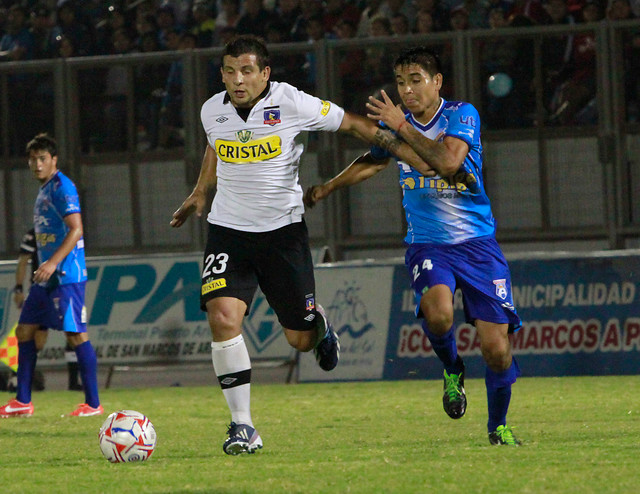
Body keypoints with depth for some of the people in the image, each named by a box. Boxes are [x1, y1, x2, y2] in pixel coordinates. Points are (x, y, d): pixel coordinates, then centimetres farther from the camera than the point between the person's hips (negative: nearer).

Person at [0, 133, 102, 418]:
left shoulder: (62, 187, -11)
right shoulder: (44, 189, 18)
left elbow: (75, 230, -20)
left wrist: (53, 263, -27)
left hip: (66, 275, -10)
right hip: (46, 277, 10)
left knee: (76, 335, -9)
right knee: (25, 331, 9)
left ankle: (93, 404, -7)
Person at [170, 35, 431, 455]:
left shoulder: (292, 104, -14)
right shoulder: (212, 111, -2)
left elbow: (354, 125, -5)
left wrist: (421, 160, -6)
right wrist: (200, 193, 28)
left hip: (283, 229, -2)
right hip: (228, 231, 2)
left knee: (300, 340, 3)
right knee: (222, 318, -19)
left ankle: (318, 323, 44)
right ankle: (243, 425, -10)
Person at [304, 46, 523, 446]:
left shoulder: (462, 114, -7)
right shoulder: (394, 123, 6)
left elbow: (448, 161, -25)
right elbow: (375, 160, 28)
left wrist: (402, 126, -22)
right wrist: (328, 188, 29)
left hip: (477, 243, -2)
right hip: (427, 245, 2)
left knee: (496, 349, -7)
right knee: (437, 313, -32)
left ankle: (498, 426, 19)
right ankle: (452, 371, 2)